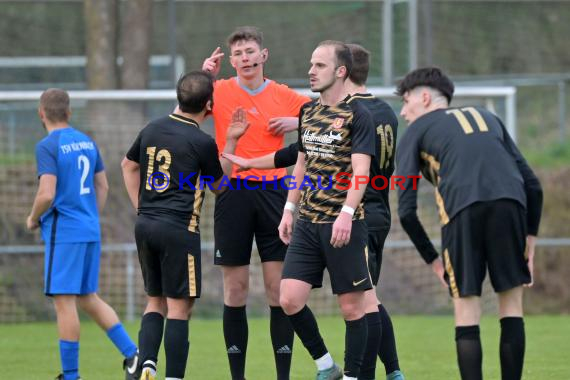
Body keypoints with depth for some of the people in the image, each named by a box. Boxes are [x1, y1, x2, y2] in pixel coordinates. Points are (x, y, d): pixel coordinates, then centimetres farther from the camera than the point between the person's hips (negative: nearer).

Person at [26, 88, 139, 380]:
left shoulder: (47, 146, -12)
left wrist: (33, 219, -2)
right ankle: (131, 354, 8)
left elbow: (47, 194, -20)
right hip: (91, 232, 8)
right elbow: (102, 186, 17)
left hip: (63, 232, -8)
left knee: (64, 301, -3)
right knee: (88, 298, 17)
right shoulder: (87, 142, 11)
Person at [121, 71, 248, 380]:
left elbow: (128, 165, 25)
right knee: (179, 307, -3)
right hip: (179, 228, -6)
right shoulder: (202, 142, -10)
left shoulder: (152, 130, 9)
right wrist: (231, 142, 8)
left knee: (155, 301, 16)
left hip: (145, 225, 6)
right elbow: (219, 186, 7)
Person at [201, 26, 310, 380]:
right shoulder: (219, 92, 4)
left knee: (279, 288, -2)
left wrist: (298, 122, -5)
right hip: (233, 192, 0)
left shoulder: (284, 96, 5)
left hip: (272, 193, 0)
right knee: (235, 290, 2)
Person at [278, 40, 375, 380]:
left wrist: (346, 214, -28)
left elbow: (360, 170, -17)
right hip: (307, 223, 6)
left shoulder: (358, 116, -8)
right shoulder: (308, 112, 13)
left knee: (352, 307, 0)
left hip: (343, 225, -6)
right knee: (290, 299, -3)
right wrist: (289, 209, 17)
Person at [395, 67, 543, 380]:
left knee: (466, 309, 5)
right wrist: (530, 239, 28)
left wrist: (433, 260, 19)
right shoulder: (487, 118, 33)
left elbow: (406, 210, 11)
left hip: (462, 211, -3)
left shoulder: (416, 132, 22)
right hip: (510, 203, 3)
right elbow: (532, 184, 25)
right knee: (511, 302, 13)